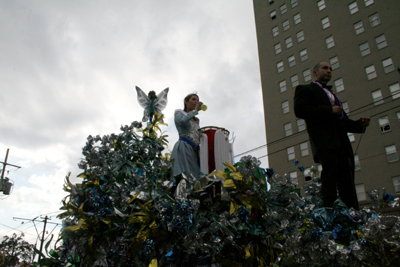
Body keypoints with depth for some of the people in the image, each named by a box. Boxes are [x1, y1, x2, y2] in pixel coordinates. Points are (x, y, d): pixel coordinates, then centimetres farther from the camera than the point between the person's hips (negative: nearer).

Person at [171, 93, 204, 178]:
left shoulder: (196, 120, 28)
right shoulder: (179, 112, 12)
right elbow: (183, 120, -13)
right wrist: (195, 110, -1)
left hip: (195, 149, 6)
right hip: (183, 147, -6)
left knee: (196, 175, -8)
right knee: (185, 174, -19)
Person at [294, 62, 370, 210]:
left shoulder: (332, 95, 36)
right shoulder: (304, 89, 14)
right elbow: (299, 110, -6)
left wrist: (360, 123, 9)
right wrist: (329, 110, -8)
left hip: (342, 144, 7)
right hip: (325, 143, -7)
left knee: (347, 183, -1)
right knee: (329, 178, -18)